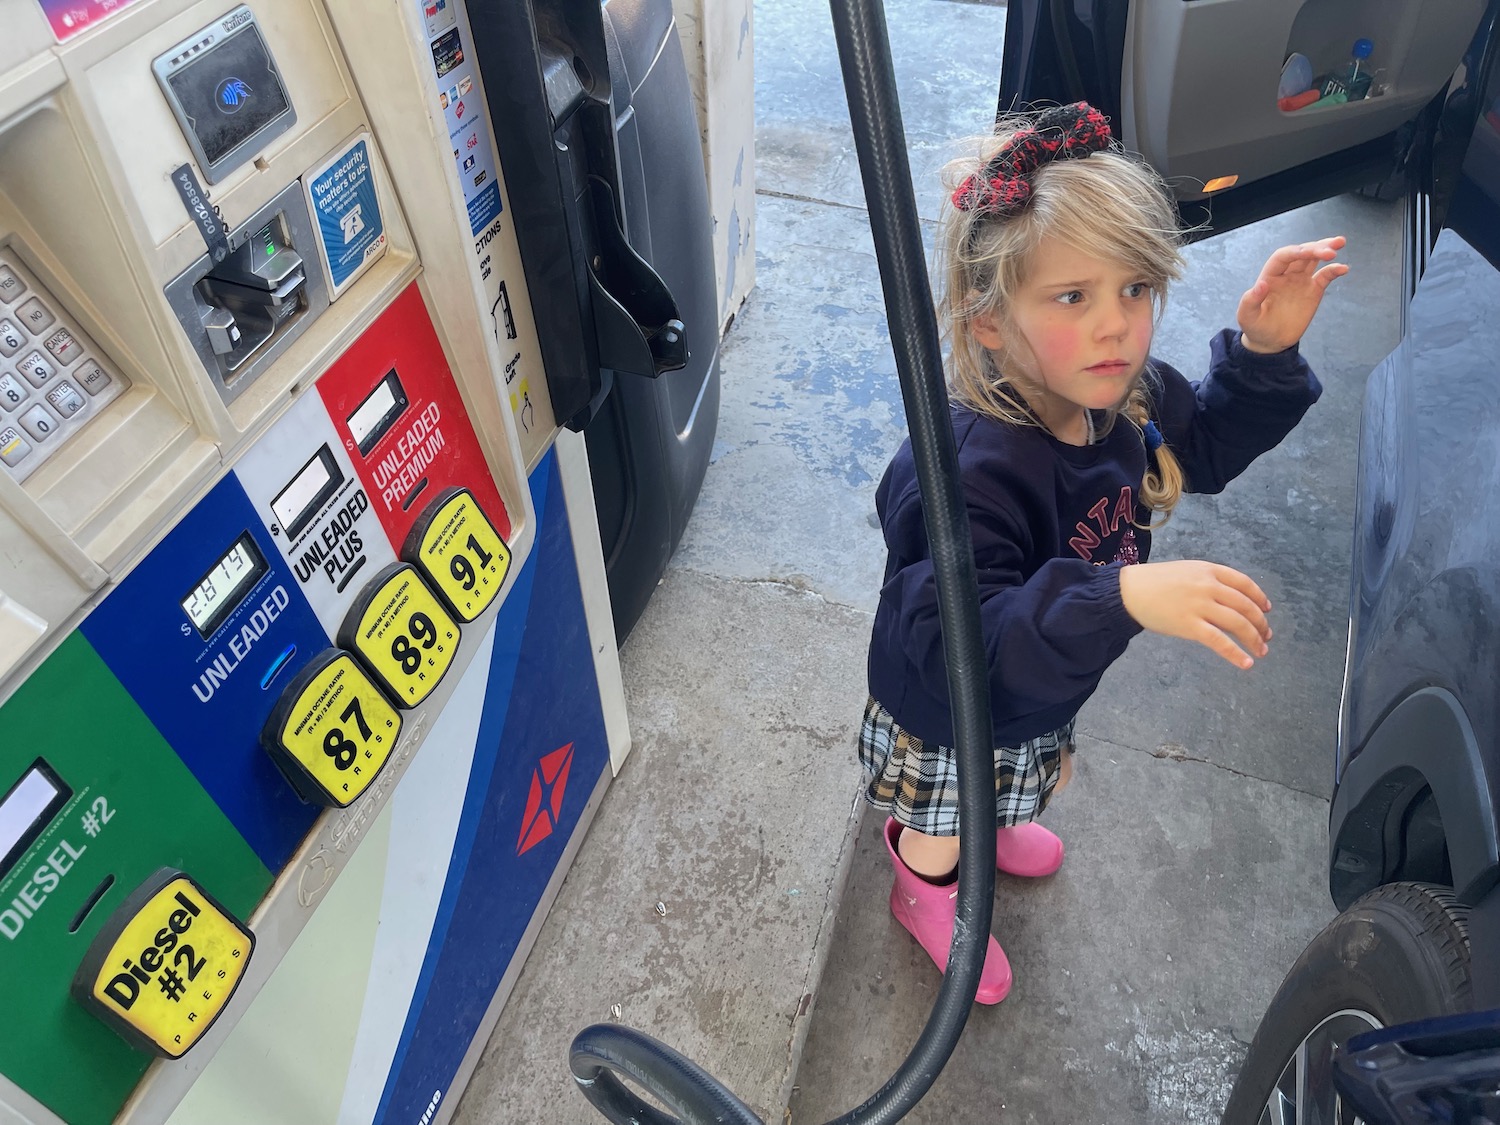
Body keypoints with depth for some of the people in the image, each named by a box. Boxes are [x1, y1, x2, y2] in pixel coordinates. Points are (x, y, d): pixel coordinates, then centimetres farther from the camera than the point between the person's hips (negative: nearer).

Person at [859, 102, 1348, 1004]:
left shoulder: (1131, 395, -18)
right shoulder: (965, 474, -45)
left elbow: (1204, 447, 3)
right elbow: (956, 648, -49)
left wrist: (1264, 354, -14)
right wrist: (1124, 597, -59)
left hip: (1044, 694, 7)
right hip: (950, 723, -7)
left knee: (1037, 779, 38)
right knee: (939, 839, 26)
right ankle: (926, 895, 64)